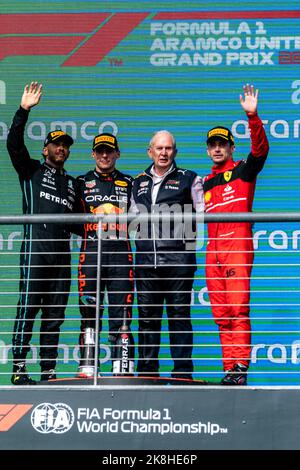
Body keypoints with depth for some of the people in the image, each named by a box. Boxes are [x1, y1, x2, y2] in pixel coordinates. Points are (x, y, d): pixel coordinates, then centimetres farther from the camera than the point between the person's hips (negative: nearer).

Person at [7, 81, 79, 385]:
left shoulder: (72, 183, 26)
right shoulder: (31, 171, 12)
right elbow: (14, 143, -3)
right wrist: (24, 110, -11)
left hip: (62, 252, 5)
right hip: (36, 248, -5)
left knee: (55, 313, 4)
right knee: (29, 307, -11)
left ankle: (48, 371, 6)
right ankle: (19, 368, -11)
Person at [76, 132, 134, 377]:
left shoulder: (129, 183, 15)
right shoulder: (82, 182, 15)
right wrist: (92, 227, 0)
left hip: (121, 253, 0)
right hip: (90, 252, 0)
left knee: (121, 311, -4)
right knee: (88, 310, -4)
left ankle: (121, 367, -1)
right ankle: (87, 366, -2)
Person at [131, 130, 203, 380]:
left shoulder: (189, 179, 8)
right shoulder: (138, 183, 20)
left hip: (178, 257, -4)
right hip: (147, 258, 4)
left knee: (179, 314, -3)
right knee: (147, 315, 5)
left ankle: (182, 372, 0)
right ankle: (147, 372, 11)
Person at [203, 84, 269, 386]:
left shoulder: (243, 171, 6)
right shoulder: (206, 183, 24)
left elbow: (260, 148, -12)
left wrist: (252, 116, -24)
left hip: (237, 245, -6)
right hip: (213, 251, 6)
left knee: (238, 309, -13)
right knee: (221, 314, 4)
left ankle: (241, 368, -14)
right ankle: (229, 369, 6)